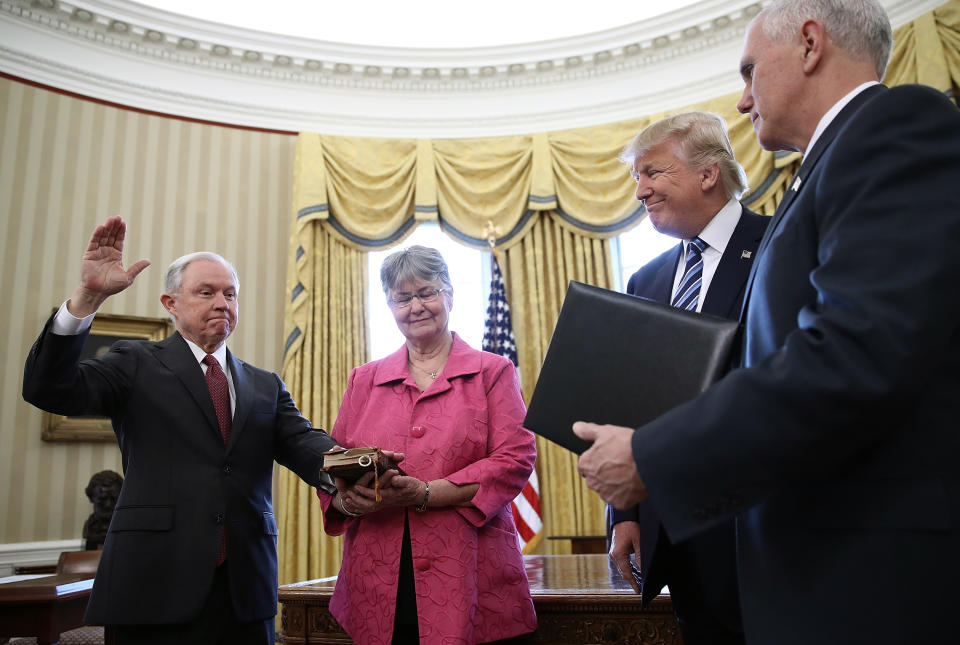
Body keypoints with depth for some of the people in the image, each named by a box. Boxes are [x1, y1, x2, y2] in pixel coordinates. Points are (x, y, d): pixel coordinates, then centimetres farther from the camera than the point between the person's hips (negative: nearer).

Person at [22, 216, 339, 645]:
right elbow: (47, 389, -8)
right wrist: (88, 296, -19)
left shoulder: (265, 386, 13)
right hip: (155, 584, -3)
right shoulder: (136, 364, 6)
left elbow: (302, 442, -1)